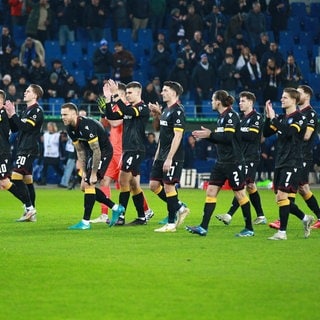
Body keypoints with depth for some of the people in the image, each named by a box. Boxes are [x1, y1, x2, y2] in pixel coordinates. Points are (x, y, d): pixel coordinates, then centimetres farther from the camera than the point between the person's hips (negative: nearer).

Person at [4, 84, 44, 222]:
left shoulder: (37, 110, -9)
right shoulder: (26, 110, 19)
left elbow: (25, 126, -20)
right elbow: (14, 129, 19)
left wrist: (13, 114, -14)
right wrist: (10, 115, 5)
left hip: (29, 150, -9)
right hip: (23, 149, 9)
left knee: (16, 177, -17)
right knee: (27, 180, 9)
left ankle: (29, 208, -15)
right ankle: (31, 213, 11)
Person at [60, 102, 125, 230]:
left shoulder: (86, 126, -30)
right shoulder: (70, 128, -2)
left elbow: (97, 151, -27)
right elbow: (80, 151, 7)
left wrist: (93, 174, -24)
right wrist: (83, 172, 2)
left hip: (104, 152, -10)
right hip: (91, 153, 10)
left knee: (88, 185, -16)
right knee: (84, 186, 7)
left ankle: (85, 222, -11)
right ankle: (116, 208, 18)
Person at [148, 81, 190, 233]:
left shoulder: (177, 111, -14)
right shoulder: (166, 110, 15)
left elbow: (177, 136, -20)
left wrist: (169, 158, -22)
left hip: (173, 157, -10)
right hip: (161, 156, 10)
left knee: (168, 186, -6)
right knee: (153, 185, 8)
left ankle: (171, 223, 1)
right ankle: (180, 208, 19)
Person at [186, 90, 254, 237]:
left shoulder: (231, 115, -14)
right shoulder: (222, 117, 13)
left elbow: (228, 138, -23)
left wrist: (210, 134, -16)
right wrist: (206, 135, 6)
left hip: (233, 162, -9)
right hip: (221, 162, 9)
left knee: (240, 193, -1)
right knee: (211, 191, 2)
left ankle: (249, 229, 8)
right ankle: (203, 227, 0)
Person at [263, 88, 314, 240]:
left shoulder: (300, 118, -8)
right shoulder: (281, 118, 14)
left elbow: (289, 132, -25)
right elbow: (266, 133, 12)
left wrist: (273, 118, -22)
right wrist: (268, 117, -2)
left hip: (292, 163, -8)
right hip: (280, 163, 8)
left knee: (282, 196, -14)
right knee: (281, 198, 7)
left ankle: (282, 232, -9)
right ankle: (305, 219, 25)